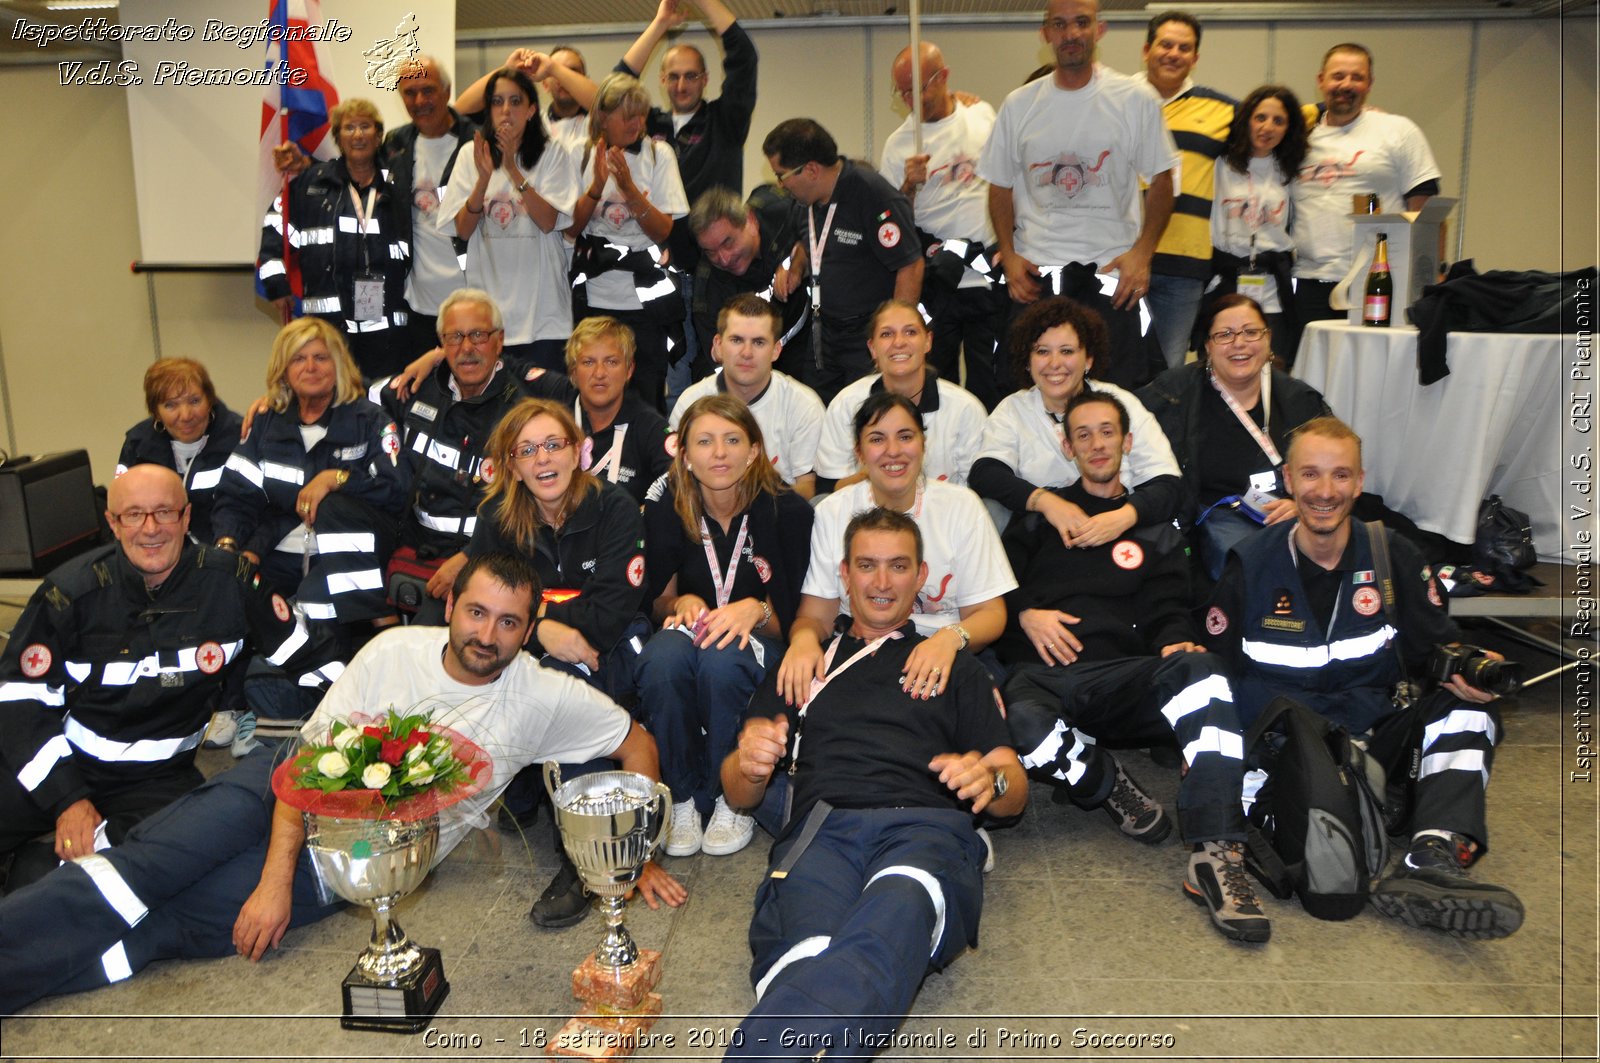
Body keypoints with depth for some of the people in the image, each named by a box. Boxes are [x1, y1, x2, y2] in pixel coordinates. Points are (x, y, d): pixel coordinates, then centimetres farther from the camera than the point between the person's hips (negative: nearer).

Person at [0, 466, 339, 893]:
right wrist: (68, 799, -16)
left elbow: (312, 655, 3)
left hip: (157, 777, 1)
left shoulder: (229, 582, -6)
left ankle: (37, 868, -7)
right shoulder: (72, 591, -6)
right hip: (63, 760, -1)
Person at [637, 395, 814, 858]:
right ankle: (683, 799, -13)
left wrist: (756, 610, -26)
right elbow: (659, 599, 10)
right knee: (661, 659, -34)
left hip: (761, 646, -2)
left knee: (722, 661, -37)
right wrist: (682, 603, -13)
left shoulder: (788, 511, -11)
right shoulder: (666, 511, -3)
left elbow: (798, 618, -7)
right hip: (692, 631, 2)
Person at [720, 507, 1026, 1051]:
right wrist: (749, 765, 1)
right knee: (808, 952, -38)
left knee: (895, 917, -42)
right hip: (820, 828, 1)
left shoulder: (956, 668, 31)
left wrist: (991, 779, -3)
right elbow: (739, 795, 27)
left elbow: (1016, 792, 23)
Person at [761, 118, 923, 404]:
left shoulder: (876, 197, -20)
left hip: (869, 335, -8)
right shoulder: (809, 197, 5)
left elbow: (911, 266, -21)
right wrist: (794, 268, 5)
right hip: (823, 331, 8)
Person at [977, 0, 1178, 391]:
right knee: (1021, 387, 3)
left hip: (1112, 270, -1)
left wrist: (1142, 252, -8)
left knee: (1115, 390, 1)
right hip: (1035, 270, 2)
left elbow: (1161, 180, 4)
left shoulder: (1136, 101, 1)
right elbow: (1000, 186, 11)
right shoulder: (1018, 105, 7)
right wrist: (1008, 254, -1)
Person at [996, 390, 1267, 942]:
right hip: (1043, 673, -1)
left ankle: (1216, 855, -40)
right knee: (1019, 720, -41)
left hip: (1118, 675, 1)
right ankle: (1106, 783, -13)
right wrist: (1025, 613, -2)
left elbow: (1167, 610, 13)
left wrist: (1175, 641, -10)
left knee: (1200, 670, -35)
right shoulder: (1040, 514, 24)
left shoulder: (1155, 531, 26)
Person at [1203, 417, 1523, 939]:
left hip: (1370, 733, 3)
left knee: (1468, 706, -24)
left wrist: (1467, 667, -13)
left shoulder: (1394, 558, 7)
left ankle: (1432, 861, -39)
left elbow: (1438, 645, 12)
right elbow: (1216, 665, 5)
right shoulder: (1252, 564, 2)